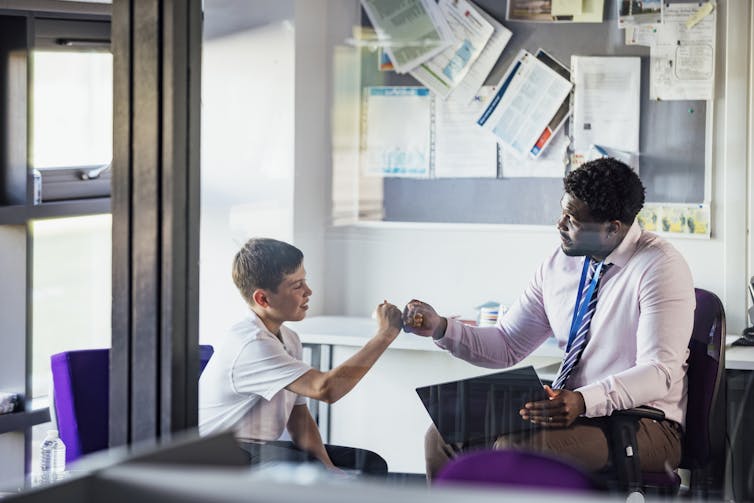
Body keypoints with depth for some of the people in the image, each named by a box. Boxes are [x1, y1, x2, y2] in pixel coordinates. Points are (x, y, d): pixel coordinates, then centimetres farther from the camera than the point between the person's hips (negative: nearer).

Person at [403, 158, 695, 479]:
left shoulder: (659, 266, -12)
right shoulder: (559, 263, 9)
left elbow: (659, 372, -21)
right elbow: (508, 346, 15)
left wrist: (583, 401, -37)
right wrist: (441, 328, -2)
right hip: (570, 414, 7)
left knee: (518, 447, -33)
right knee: (445, 435, -11)